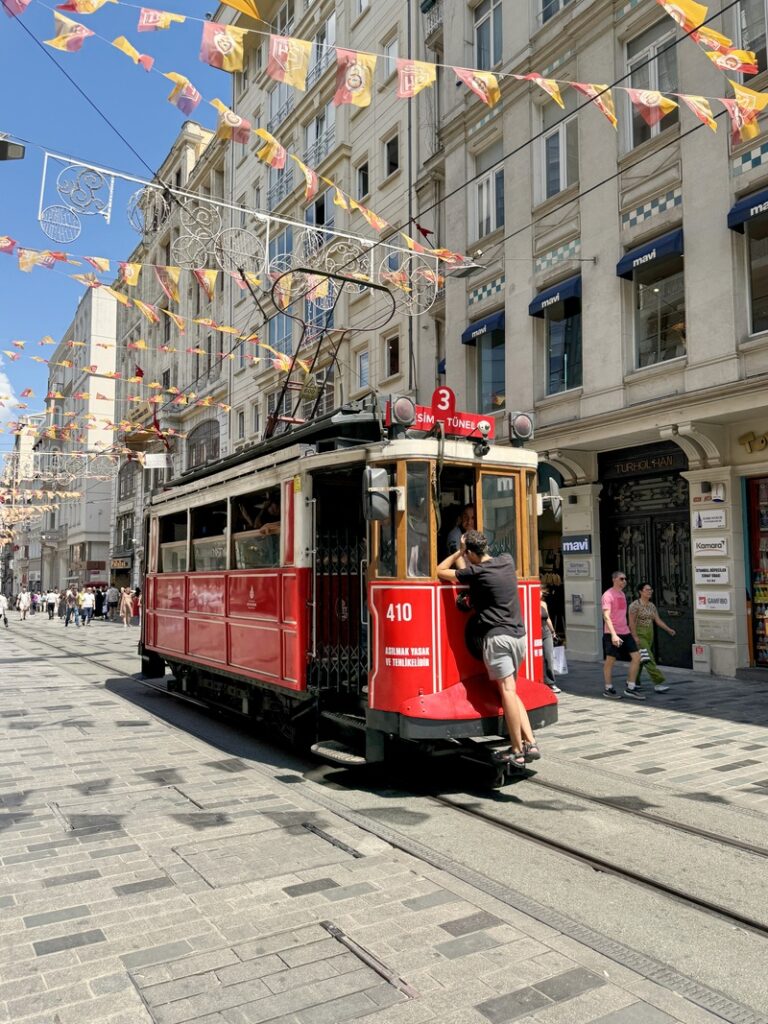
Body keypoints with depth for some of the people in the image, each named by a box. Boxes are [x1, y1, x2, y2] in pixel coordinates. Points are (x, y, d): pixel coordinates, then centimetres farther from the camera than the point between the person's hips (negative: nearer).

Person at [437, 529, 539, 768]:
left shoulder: (476, 573, -8)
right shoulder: (507, 561, 10)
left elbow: (441, 571, 4)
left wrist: (459, 552, 14)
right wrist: (462, 553, 22)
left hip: (497, 637, -7)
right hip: (519, 635, 7)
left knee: (507, 690, -6)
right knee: (511, 691, 15)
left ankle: (517, 752, -4)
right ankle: (530, 743, 9)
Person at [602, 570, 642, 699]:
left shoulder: (622, 594, 16)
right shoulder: (608, 595, -11)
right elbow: (606, 616, -20)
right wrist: (613, 634, -28)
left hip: (625, 632, 8)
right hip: (612, 634, -8)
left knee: (636, 657, 1)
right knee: (610, 660, 2)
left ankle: (630, 688, 8)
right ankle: (608, 689, 15)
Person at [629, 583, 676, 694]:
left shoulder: (652, 605, 10)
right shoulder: (635, 605, -12)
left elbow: (658, 620, 6)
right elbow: (631, 622, -15)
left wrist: (668, 629, -7)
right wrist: (635, 637, -22)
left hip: (649, 635, 8)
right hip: (639, 635, -8)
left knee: (640, 659, 14)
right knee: (647, 659, -14)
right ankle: (658, 683, -19)